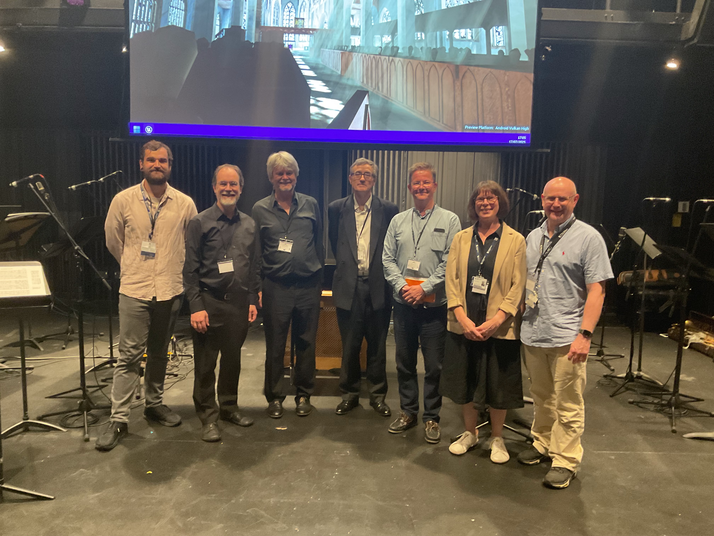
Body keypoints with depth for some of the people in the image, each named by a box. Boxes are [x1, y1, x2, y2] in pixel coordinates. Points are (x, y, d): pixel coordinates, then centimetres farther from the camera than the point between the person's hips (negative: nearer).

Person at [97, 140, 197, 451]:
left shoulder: (185, 204, 0)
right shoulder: (123, 200, -2)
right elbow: (113, 241, 11)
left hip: (170, 291, 2)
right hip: (135, 291, -2)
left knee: (159, 354, 15)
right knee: (129, 356, -1)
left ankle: (154, 404, 32)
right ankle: (118, 419, 8)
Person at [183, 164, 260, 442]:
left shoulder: (249, 224, 10)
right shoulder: (200, 223, -3)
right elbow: (190, 269, -6)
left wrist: (252, 300, 9)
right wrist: (196, 306, -11)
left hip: (239, 302, 4)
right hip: (209, 302, -4)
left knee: (233, 359, 14)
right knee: (205, 363, 4)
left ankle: (229, 406, 31)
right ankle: (208, 417, 17)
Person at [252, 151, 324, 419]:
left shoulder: (311, 204, 7)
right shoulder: (260, 209, 4)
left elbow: (319, 243, 12)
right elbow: (255, 251, 7)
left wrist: (318, 275, 9)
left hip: (308, 285, 1)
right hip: (276, 286, -1)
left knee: (306, 343, 9)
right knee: (275, 345, 6)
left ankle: (304, 395, 25)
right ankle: (275, 397, 22)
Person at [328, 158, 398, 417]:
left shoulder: (388, 209, -1)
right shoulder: (337, 209, 3)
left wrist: (386, 275, 4)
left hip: (378, 287, 0)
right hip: (348, 287, 1)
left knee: (377, 345, 10)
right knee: (349, 345, 10)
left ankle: (378, 395, 25)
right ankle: (350, 393, 26)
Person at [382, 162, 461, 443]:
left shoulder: (449, 220, -1)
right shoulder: (398, 221, 10)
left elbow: (450, 263, -8)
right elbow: (388, 258, 7)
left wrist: (424, 288, -14)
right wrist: (401, 286, -8)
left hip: (434, 306, -3)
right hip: (403, 304, 4)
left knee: (434, 366, 5)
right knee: (404, 362, 14)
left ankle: (431, 417, 21)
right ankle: (408, 411, 29)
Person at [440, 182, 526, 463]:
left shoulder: (515, 241, -1)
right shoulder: (461, 238, 7)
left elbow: (518, 285, -6)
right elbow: (451, 279, 1)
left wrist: (496, 320, -16)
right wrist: (462, 317, -11)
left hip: (499, 327, -2)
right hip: (464, 325, 3)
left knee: (498, 384, 9)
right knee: (465, 380, 13)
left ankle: (497, 438, 29)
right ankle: (469, 432, 33)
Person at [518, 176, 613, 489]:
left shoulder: (588, 238, -6)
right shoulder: (533, 237, 12)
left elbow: (596, 290, -10)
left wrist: (585, 334, -18)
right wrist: (518, 321, 12)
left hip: (567, 338, -5)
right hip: (533, 335, 6)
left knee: (568, 405, 3)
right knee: (541, 398, 18)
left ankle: (566, 462, 16)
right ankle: (542, 445, 34)